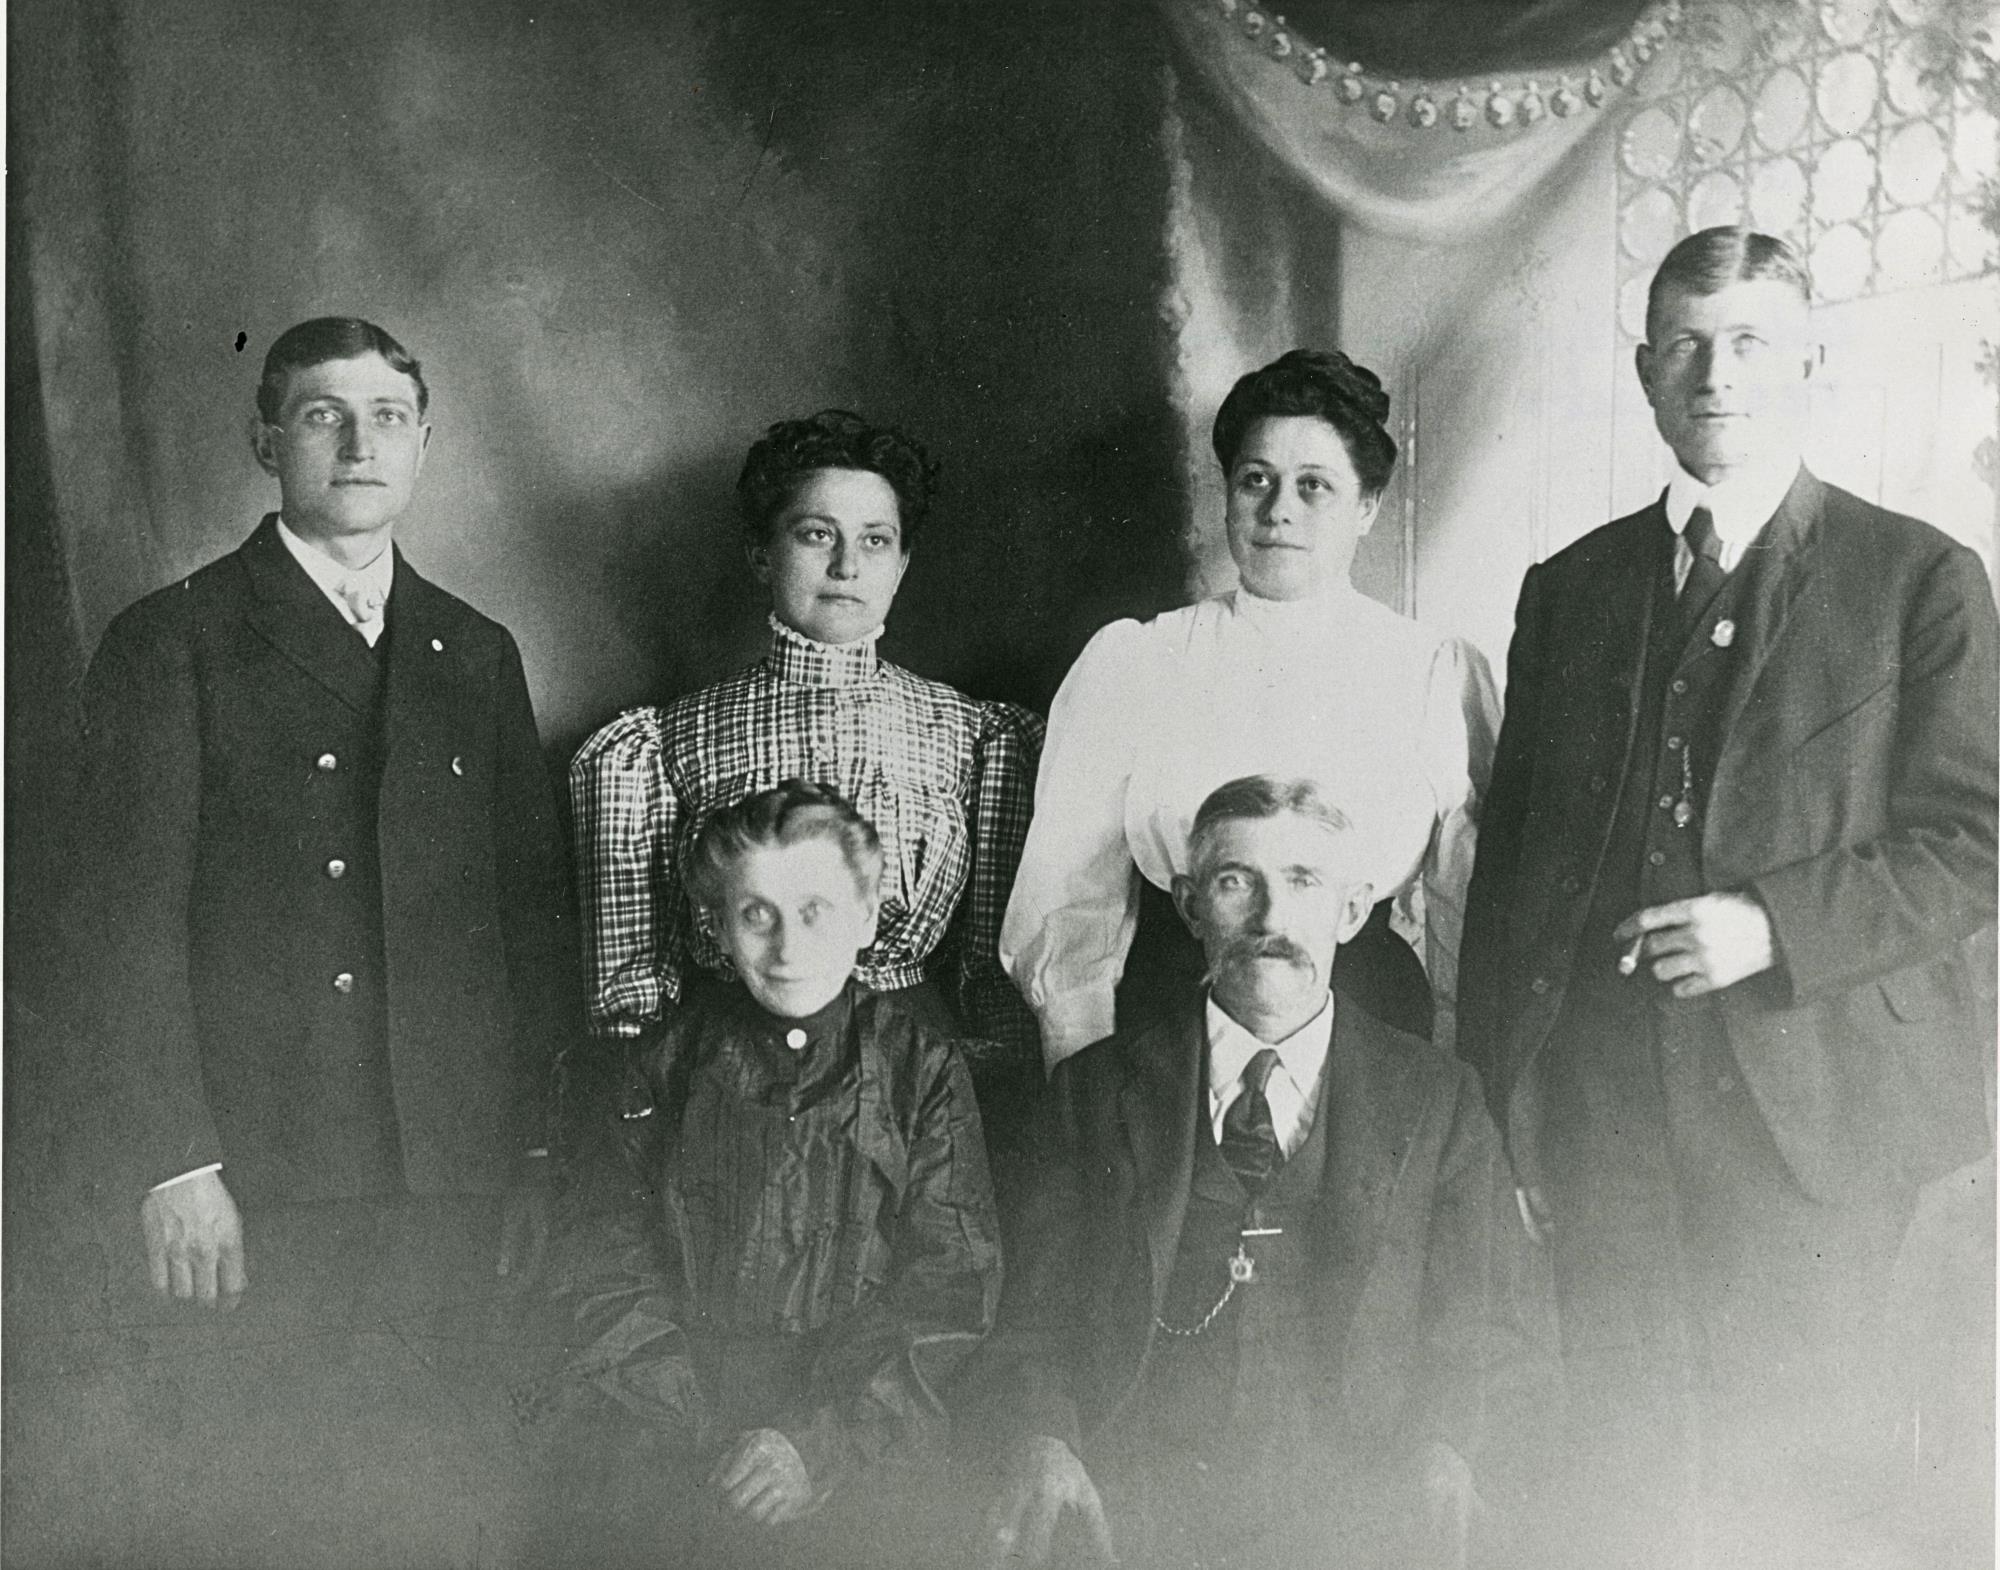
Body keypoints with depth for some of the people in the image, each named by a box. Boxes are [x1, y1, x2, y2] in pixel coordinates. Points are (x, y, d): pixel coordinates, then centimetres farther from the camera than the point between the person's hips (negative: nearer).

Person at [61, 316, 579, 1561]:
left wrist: (540, 1153, 6)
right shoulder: (173, 643, 1)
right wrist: (174, 1165, -11)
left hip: (455, 1178, 3)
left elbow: (536, 909, 11)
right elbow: (126, 920, -5)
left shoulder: (478, 654, 13)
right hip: (253, 1183, -3)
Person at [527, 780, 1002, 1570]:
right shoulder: (672, 1058, 11)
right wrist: (699, 1435, -8)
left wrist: (824, 1444, -12)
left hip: (852, 1418, -1)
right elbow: (611, 1265, 7)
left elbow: (947, 1295, 1)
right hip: (670, 1412, 1)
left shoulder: (920, 1067, 6)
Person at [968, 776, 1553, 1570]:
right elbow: (1037, 1319, 10)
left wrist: (1445, 1474, -10)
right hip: (1134, 1503, 0)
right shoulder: (1098, 1087, 14)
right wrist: (1039, 1446, -11)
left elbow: (1501, 1354, 10)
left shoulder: (1436, 1101, 13)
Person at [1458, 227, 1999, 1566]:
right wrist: (1496, 1105, 6)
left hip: (1815, 1116, -2)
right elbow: (1510, 856, 10)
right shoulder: (1569, 589, 10)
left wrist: (1775, 925, -17)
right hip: (1604, 1116, 3)